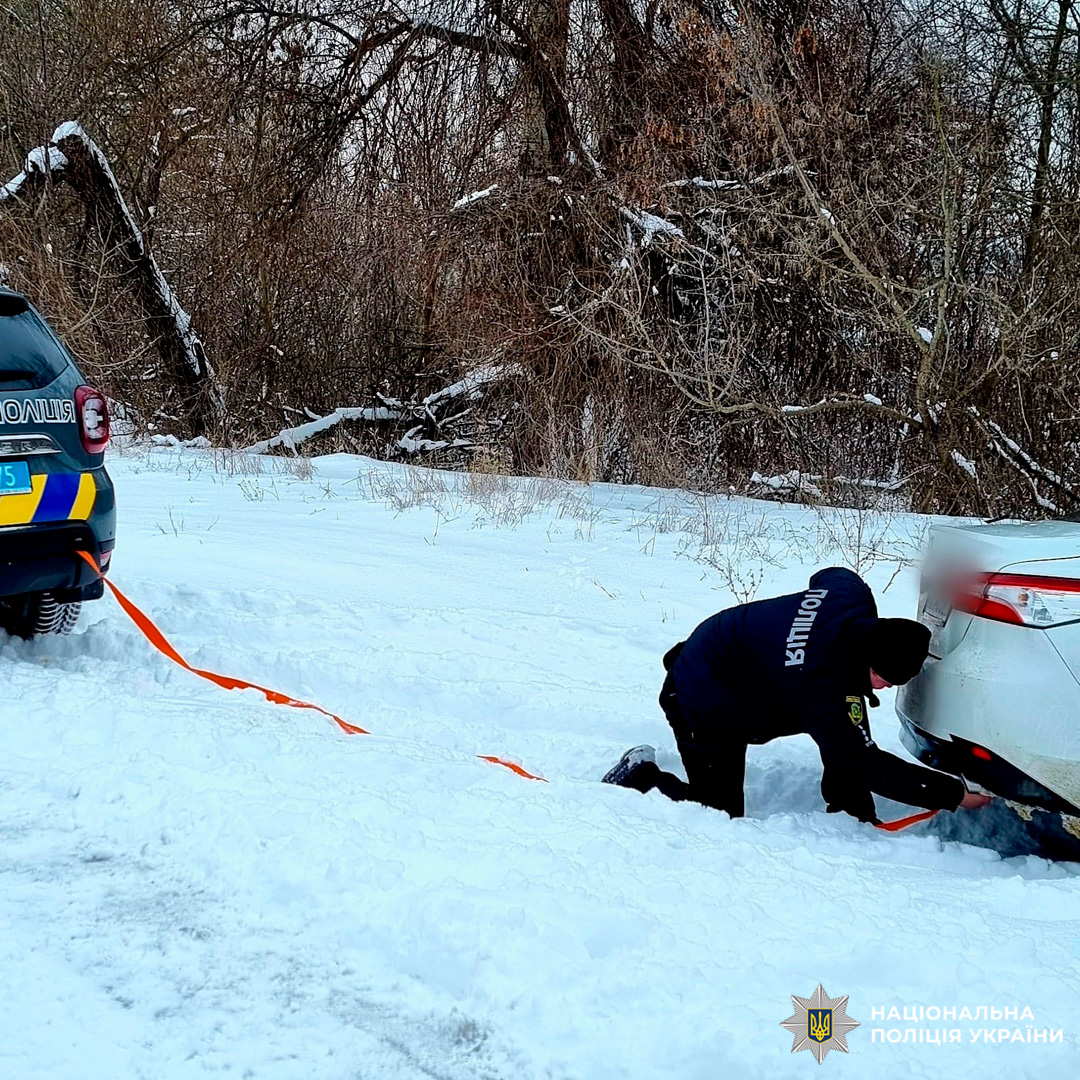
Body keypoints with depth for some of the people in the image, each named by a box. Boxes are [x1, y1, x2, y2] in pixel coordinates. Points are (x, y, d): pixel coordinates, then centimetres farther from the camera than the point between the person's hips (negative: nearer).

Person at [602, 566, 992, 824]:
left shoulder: (851, 593, -19)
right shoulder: (818, 686, -40)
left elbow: (827, 576, 8)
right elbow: (867, 765, -33)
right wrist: (952, 794, -31)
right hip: (706, 704, -9)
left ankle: (850, 810, 9)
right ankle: (643, 777, 11)